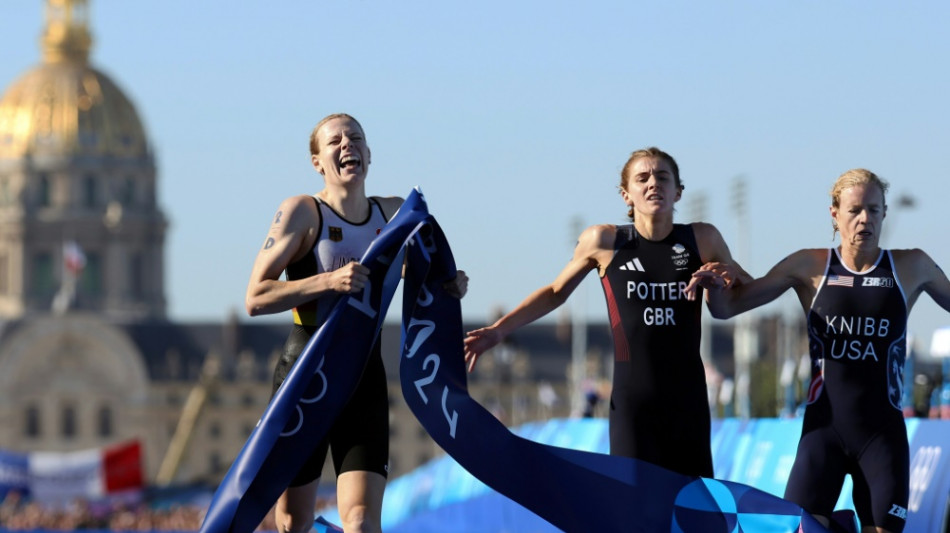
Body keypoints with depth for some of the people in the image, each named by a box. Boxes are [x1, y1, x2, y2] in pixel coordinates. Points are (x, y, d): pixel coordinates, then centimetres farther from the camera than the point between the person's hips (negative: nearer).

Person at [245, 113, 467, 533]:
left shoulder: (395, 213, 7)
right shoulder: (302, 211, -7)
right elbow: (255, 298, -14)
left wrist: (449, 286, 5)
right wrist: (329, 281, -25)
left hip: (366, 376, 2)